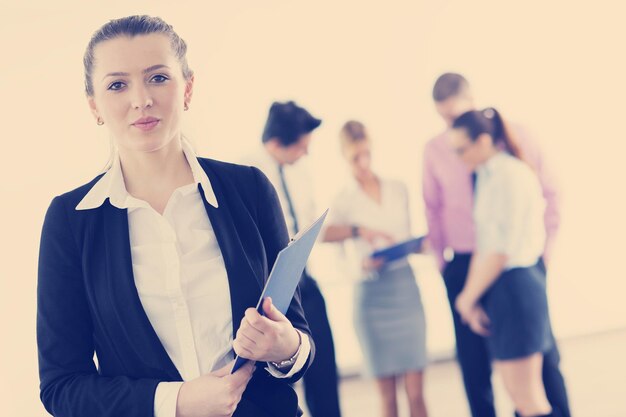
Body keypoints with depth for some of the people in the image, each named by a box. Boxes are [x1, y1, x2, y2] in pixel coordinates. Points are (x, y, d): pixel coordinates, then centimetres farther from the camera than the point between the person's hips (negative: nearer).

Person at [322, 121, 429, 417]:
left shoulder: (398, 190, 9)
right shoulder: (344, 199, 1)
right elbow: (320, 233, -18)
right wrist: (358, 230, -31)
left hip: (406, 289, 2)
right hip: (371, 295, -2)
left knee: (415, 391, -1)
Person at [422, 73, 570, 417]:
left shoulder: (513, 135, -2)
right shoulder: (434, 150, 2)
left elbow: (548, 191, 3)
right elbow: (433, 208, 9)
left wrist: (546, 248, -2)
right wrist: (442, 261, 4)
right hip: (465, 266, 1)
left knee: (541, 353, 6)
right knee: (473, 362, 5)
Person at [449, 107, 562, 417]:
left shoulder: (510, 176, -15)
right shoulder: (487, 178, 14)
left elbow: (502, 251, -18)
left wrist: (468, 297, -9)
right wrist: (471, 295, 7)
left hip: (513, 286, -9)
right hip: (499, 288, 9)